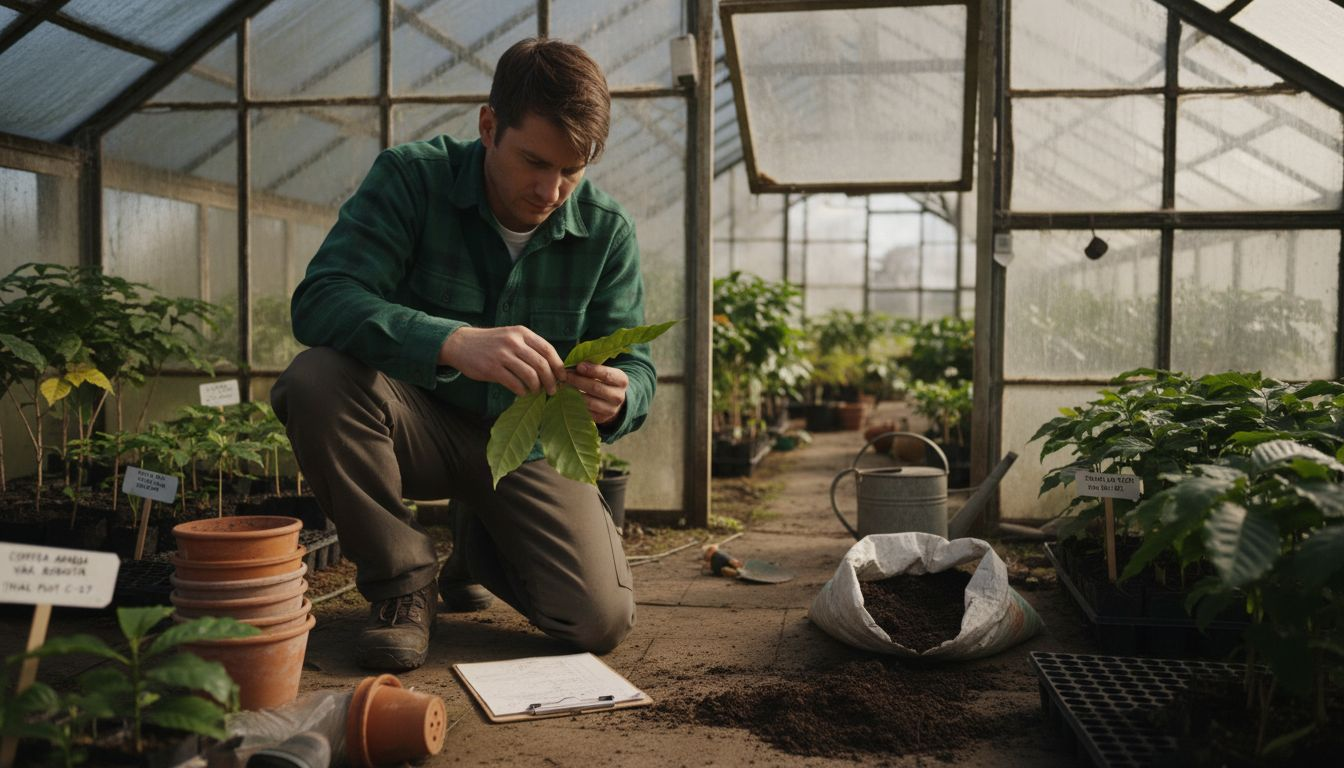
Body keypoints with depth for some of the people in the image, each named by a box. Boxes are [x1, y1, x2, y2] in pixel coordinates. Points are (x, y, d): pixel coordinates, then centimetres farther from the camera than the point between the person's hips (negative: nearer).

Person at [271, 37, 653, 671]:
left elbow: (635, 367, -5)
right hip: (419, 424, -1)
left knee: (600, 621, -16)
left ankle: (482, 547, 19)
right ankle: (401, 582, -10)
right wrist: (453, 342, -46)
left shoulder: (607, 231, -8)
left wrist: (617, 398, -32)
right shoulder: (412, 177, -15)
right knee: (316, 378, -33)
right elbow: (319, 301, -28)